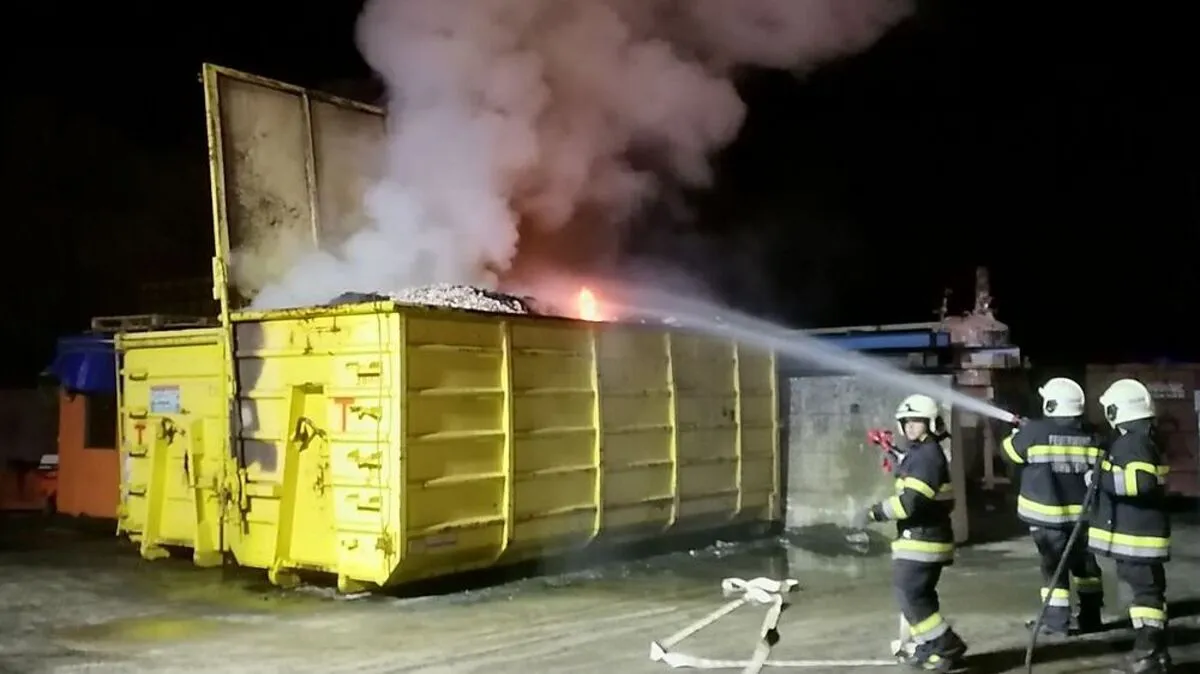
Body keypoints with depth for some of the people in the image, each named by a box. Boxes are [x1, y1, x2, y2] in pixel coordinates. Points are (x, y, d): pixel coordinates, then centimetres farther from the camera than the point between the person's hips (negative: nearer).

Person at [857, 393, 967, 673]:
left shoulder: (927, 456, -18)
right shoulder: (916, 453, 15)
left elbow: (910, 502, -25)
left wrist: (874, 512, -16)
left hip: (923, 540, -11)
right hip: (919, 538, 11)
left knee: (910, 594, -9)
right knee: (915, 595, 14)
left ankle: (947, 647, -3)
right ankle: (930, 649, 21)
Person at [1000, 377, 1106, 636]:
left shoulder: (1035, 431, -12)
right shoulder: (1091, 436, 0)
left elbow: (1011, 453, 1)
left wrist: (1019, 432, 18)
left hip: (1047, 513, -4)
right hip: (1081, 511, 4)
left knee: (1053, 566, 3)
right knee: (1085, 563, 16)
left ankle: (1057, 621, 4)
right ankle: (1090, 617, 25)